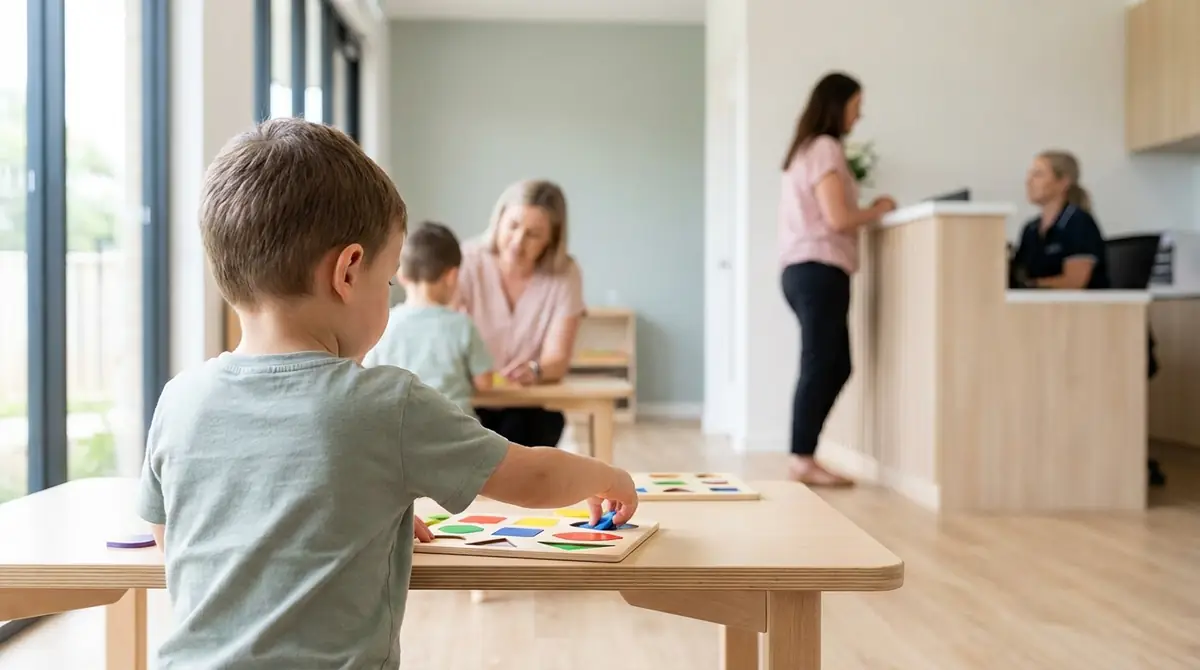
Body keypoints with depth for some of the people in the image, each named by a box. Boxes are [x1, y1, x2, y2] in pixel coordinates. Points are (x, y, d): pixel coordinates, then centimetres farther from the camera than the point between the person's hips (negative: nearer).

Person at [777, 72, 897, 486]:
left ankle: (804, 455, 14)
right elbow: (838, 219, -16)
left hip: (804, 269, 10)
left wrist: (866, 211, 13)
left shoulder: (806, 149, 21)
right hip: (820, 270, -10)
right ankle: (803, 460, -4)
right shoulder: (826, 148, -8)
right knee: (820, 367, -7)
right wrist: (878, 211, 0)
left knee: (835, 367, 12)